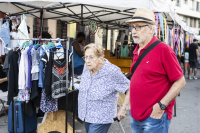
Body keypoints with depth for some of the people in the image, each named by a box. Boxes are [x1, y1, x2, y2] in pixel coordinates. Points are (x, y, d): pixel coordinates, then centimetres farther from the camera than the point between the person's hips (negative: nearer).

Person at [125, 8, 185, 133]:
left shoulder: (163, 50, -15)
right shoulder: (137, 51, 7)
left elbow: (180, 81, -14)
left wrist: (161, 106, -19)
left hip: (154, 117, -7)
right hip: (135, 115, 7)